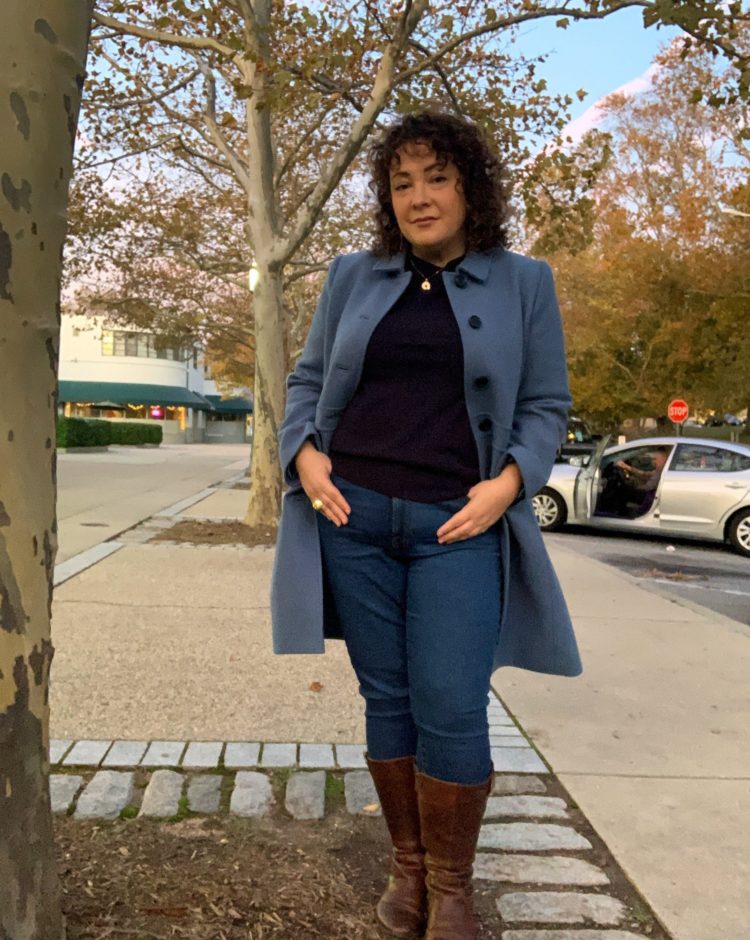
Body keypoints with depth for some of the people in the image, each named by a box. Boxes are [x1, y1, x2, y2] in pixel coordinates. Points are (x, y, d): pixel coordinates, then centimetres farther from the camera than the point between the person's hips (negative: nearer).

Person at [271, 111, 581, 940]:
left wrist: (509, 481, -11)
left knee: (450, 710, -4)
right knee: (387, 700, 9)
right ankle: (407, 866, 26)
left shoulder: (523, 283, 8)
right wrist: (305, 453, -3)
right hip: (353, 517, 2)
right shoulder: (352, 276, 12)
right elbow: (307, 380, 16)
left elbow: (545, 405, 6)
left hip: (457, 525, -2)